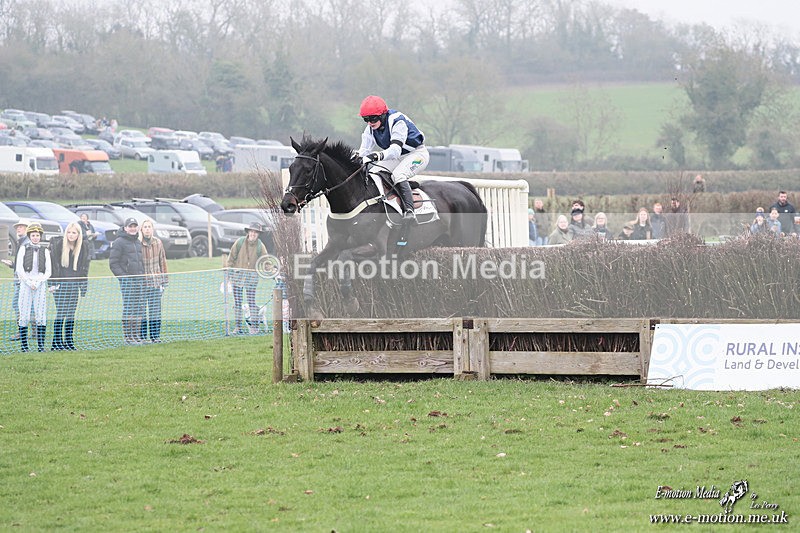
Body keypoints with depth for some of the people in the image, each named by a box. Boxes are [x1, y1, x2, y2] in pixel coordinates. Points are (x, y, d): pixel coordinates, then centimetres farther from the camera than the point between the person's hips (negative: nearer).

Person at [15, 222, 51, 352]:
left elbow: (48, 271, 6)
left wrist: (38, 282, -7)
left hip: (40, 285, 2)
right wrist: (29, 283, -9)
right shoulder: (23, 249, 4)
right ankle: (24, 345, -1)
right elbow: (19, 269, -1)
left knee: (41, 316, -3)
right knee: (24, 316, -5)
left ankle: (41, 346, 0)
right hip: (25, 284, -2)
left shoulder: (44, 251, 10)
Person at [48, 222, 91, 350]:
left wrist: (83, 287, 8)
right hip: (60, 285, -4)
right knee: (60, 313, -7)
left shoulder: (84, 247, 6)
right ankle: (56, 342, -3)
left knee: (71, 314, 6)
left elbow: (85, 268, 11)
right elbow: (52, 264, -3)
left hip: (74, 285, 4)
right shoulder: (57, 244, -4)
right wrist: (52, 283, -7)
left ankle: (69, 342, 12)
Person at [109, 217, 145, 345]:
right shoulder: (119, 242, -6)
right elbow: (113, 263, -9)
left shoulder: (138, 242, 18)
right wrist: (122, 276, -15)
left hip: (138, 280, 7)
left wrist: (142, 275, 12)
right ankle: (127, 335, -6)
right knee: (128, 308, -9)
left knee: (138, 308, 7)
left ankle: (136, 334, 12)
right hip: (126, 280, -7)